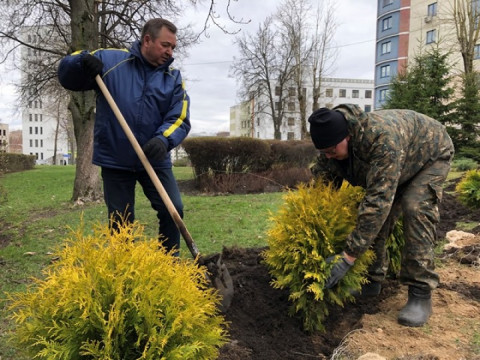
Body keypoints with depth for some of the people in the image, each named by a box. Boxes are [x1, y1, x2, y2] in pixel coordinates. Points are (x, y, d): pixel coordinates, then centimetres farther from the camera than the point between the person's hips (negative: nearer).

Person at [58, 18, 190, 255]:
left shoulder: (173, 78, 2)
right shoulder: (109, 59, -1)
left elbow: (179, 119, -7)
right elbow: (67, 77, 4)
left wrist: (164, 140, -28)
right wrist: (82, 61, -18)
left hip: (155, 160, 2)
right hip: (115, 160, -1)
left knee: (173, 210, 0)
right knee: (120, 222, 7)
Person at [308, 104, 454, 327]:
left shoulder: (382, 138, -47)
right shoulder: (331, 144, -24)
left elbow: (378, 200, -49)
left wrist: (348, 257, -49)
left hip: (431, 155, -6)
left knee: (415, 208, -26)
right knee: (372, 212, -7)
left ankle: (421, 293, -17)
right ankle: (373, 280, 8)